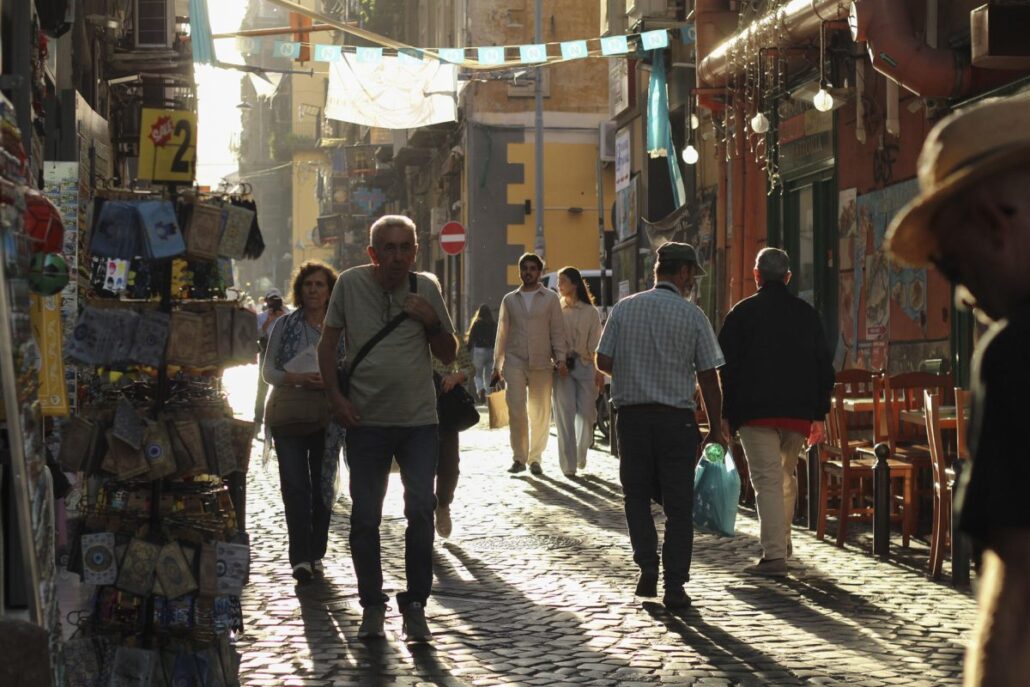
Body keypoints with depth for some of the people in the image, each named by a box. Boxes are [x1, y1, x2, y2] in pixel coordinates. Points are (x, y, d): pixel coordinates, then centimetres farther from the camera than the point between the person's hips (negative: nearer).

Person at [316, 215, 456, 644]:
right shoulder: (351, 284, -2)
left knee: (421, 511, -6)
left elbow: (448, 355, 10)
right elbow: (327, 344, 6)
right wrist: (335, 396, -4)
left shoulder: (426, 289, 2)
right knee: (365, 516, 5)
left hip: (419, 419, 0)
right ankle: (372, 605, 19)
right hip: (366, 420, 0)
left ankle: (415, 604, 6)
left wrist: (432, 322, -9)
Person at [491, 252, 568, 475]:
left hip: (541, 363, 0)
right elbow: (502, 334, 17)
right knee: (516, 409, -13)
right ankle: (519, 457, -5)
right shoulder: (509, 300, 13)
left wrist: (560, 359, -6)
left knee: (541, 413, 2)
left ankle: (535, 458, 15)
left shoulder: (550, 298, 8)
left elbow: (557, 331, 6)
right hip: (515, 362, 0)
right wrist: (497, 365, 13)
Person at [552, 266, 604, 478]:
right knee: (565, 416, -5)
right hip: (562, 366, 0)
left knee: (587, 413, 0)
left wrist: (599, 371, -5)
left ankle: (581, 456, 24)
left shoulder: (590, 312, 6)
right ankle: (568, 464, -2)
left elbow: (595, 344, 3)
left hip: (584, 365, 0)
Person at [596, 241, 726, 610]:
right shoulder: (693, 315, -5)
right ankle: (675, 586, 2)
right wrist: (716, 427, 6)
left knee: (637, 496, 17)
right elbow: (708, 377, -3)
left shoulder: (624, 308, 0)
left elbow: (604, 361, 1)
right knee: (678, 504, 5)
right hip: (677, 418, -2)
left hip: (632, 414, 2)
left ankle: (647, 567, 5)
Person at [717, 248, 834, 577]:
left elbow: (726, 367, -3)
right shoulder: (807, 314, 10)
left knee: (767, 480, -7)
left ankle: (774, 555, -13)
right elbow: (824, 366, 11)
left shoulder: (742, 313, -1)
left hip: (755, 412, -4)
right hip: (799, 412, 4)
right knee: (786, 476, 20)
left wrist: (725, 414, 2)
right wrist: (819, 414, 14)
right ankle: (782, 542, 28)